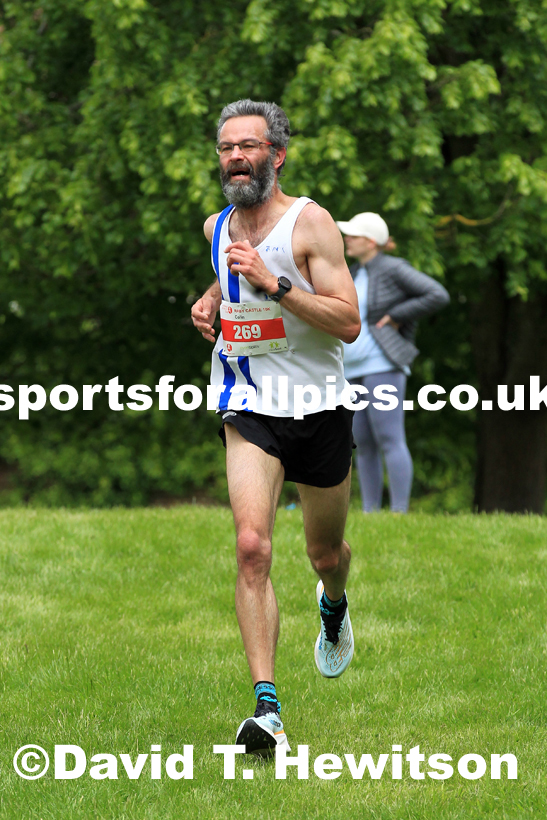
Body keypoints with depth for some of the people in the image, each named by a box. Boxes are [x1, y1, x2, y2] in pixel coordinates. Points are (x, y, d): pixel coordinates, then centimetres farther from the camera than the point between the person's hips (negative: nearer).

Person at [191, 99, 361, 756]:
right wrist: (210, 300, 8)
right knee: (251, 545, -19)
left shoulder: (310, 223, -12)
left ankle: (334, 604, 56)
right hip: (248, 409, 2)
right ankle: (266, 707, -25)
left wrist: (272, 283, -27)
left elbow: (349, 324, -18)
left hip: (318, 407, -2)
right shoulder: (217, 228, 5)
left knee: (325, 553, 16)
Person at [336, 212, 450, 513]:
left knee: (390, 440, -12)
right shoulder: (355, 274, 16)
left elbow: (438, 295, -15)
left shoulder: (394, 270, -8)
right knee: (363, 445, 6)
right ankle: (369, 514, 8)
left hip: (383, 367, -8)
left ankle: (399, 514, -13)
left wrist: (397, 317, -14)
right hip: (354, 372, 8)